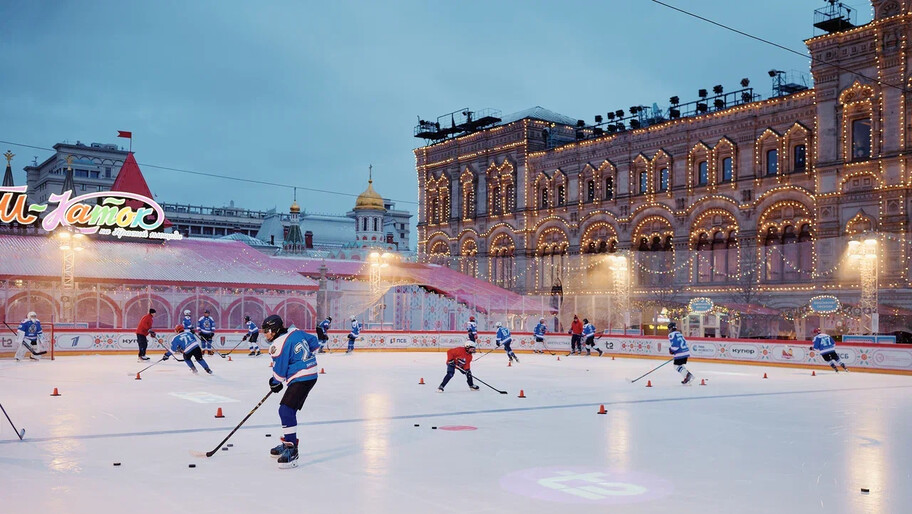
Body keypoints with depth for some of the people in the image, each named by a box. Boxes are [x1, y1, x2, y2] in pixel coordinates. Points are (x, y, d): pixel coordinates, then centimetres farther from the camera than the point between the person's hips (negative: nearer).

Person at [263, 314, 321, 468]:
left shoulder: (278, 345, -16)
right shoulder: (296, 332, 8)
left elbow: (279, 372, -9)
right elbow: (314, 344, 19)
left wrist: (275, 383, 12)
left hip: (300, 379, -10)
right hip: (311, 375, 10)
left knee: (286, 411, -17)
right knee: (288, 410, 19)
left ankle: (291, 450, -21)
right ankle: (287, 443, 32)